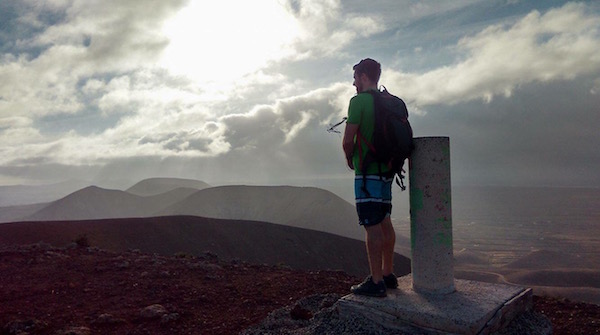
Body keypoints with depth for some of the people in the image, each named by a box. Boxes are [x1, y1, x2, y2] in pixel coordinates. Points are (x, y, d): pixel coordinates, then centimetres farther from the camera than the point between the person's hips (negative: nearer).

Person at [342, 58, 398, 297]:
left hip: (367, 171, -8)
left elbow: (348, 140, -14)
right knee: (384, 222, 14)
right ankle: (388, 274, 23)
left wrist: (349, 159, 4)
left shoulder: (358, 101, -10)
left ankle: (376, 282, -2)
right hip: (386, 170, 9)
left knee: (372, 225, -6)